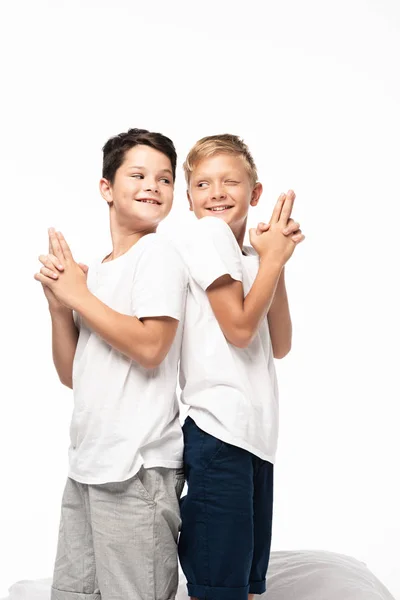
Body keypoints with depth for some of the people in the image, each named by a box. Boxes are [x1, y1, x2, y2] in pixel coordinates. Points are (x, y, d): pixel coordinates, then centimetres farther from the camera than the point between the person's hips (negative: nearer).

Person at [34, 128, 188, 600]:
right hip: (87, 464, 8)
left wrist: (78, 295, -10)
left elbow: (150, 347, -20)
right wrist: (58, 301, -2)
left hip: (139, 468, -7)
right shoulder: (96, 271, 13)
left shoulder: (158, 253, -7)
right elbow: (73, 375, 12)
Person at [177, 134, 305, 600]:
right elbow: (239, 327, -12)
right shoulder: (208, 234, -5)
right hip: (220, 434, -8)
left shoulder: (248, 260, 17)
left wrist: (275, 261, 3)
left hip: (256, 435, 8)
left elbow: (279, 347, 10)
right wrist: (273, 258, -1)